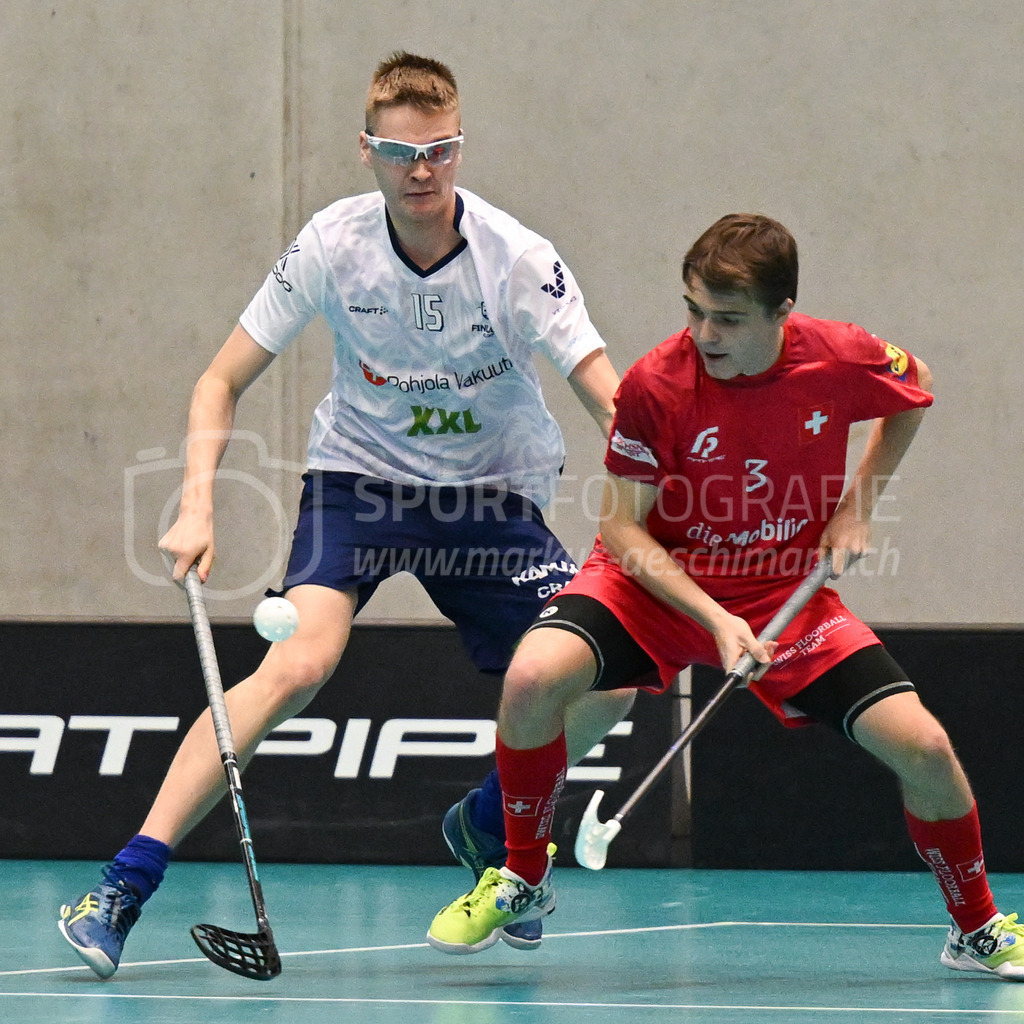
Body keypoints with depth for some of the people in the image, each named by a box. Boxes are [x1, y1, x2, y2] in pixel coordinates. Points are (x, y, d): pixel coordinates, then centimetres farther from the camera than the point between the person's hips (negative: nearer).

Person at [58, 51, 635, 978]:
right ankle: (124, 885, -27)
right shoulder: (333, 244, -14)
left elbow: (613, 401, -23)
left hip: (491, 494, 1)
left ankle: (486, 827, 19)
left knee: (605, 687, -14)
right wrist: (197, 508, -20)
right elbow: (222, 382, -6)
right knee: (299, 663, -27)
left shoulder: (518, 260, -18)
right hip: (359, 479, -1)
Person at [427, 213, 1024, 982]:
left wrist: (859, 507, 0)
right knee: (534, 678, -31)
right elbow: (623, 530, -15)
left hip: (787, 594, 2)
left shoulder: (843, 360, -16)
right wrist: (714, 619, -27)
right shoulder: (656, 386, -22)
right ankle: (524, 882, -5)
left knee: (924, 748, -12)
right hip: (657, 584, -2)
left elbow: (915, 393, 9)